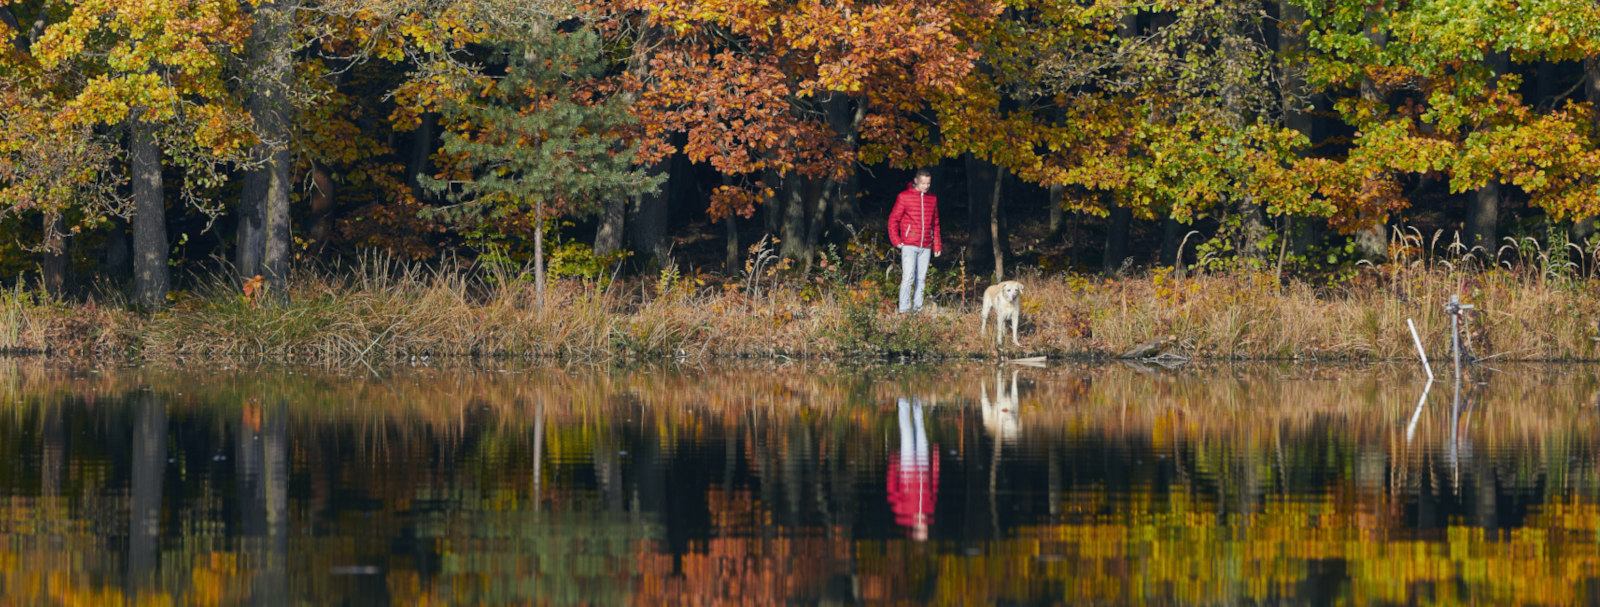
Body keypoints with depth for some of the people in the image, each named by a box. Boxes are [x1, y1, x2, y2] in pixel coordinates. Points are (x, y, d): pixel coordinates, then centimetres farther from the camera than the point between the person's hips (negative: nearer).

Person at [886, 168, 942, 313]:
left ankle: (918, 309, 7)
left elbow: (935, 224, 19)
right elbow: (893, 220, 2)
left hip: (926, 247, 4)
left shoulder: (933, 199, 14)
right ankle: (904, 310, -11)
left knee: (922, 278, 4)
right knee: (908, 277, -12)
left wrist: (937, 245, 14)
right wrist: (896, 240, -6)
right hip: (909, 245, -4)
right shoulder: (904, 197, 0)